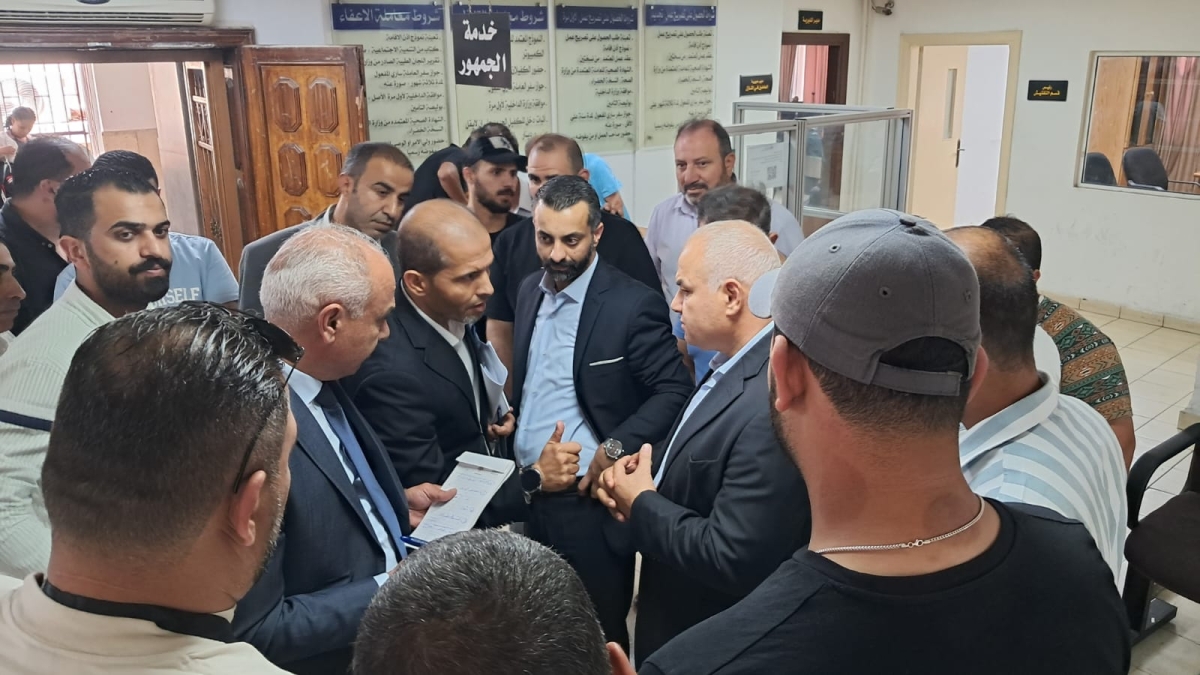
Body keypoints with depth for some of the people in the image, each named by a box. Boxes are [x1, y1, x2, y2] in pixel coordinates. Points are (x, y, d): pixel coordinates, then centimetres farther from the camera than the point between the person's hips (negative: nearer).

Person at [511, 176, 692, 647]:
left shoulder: (633, 304, -13)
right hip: (527, 491, 6)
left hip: (587, 498, -6)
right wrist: (529, 471, 6)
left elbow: (675, 393, -12)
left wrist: (615, 449, -21)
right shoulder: (529, 291, 8)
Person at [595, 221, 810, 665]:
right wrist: (632, 469, -7)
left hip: (712, 642, -8)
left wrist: (641, 503, -19)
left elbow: (729, 560, -32)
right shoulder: (734, 364, -2)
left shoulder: (772, 409, -32)